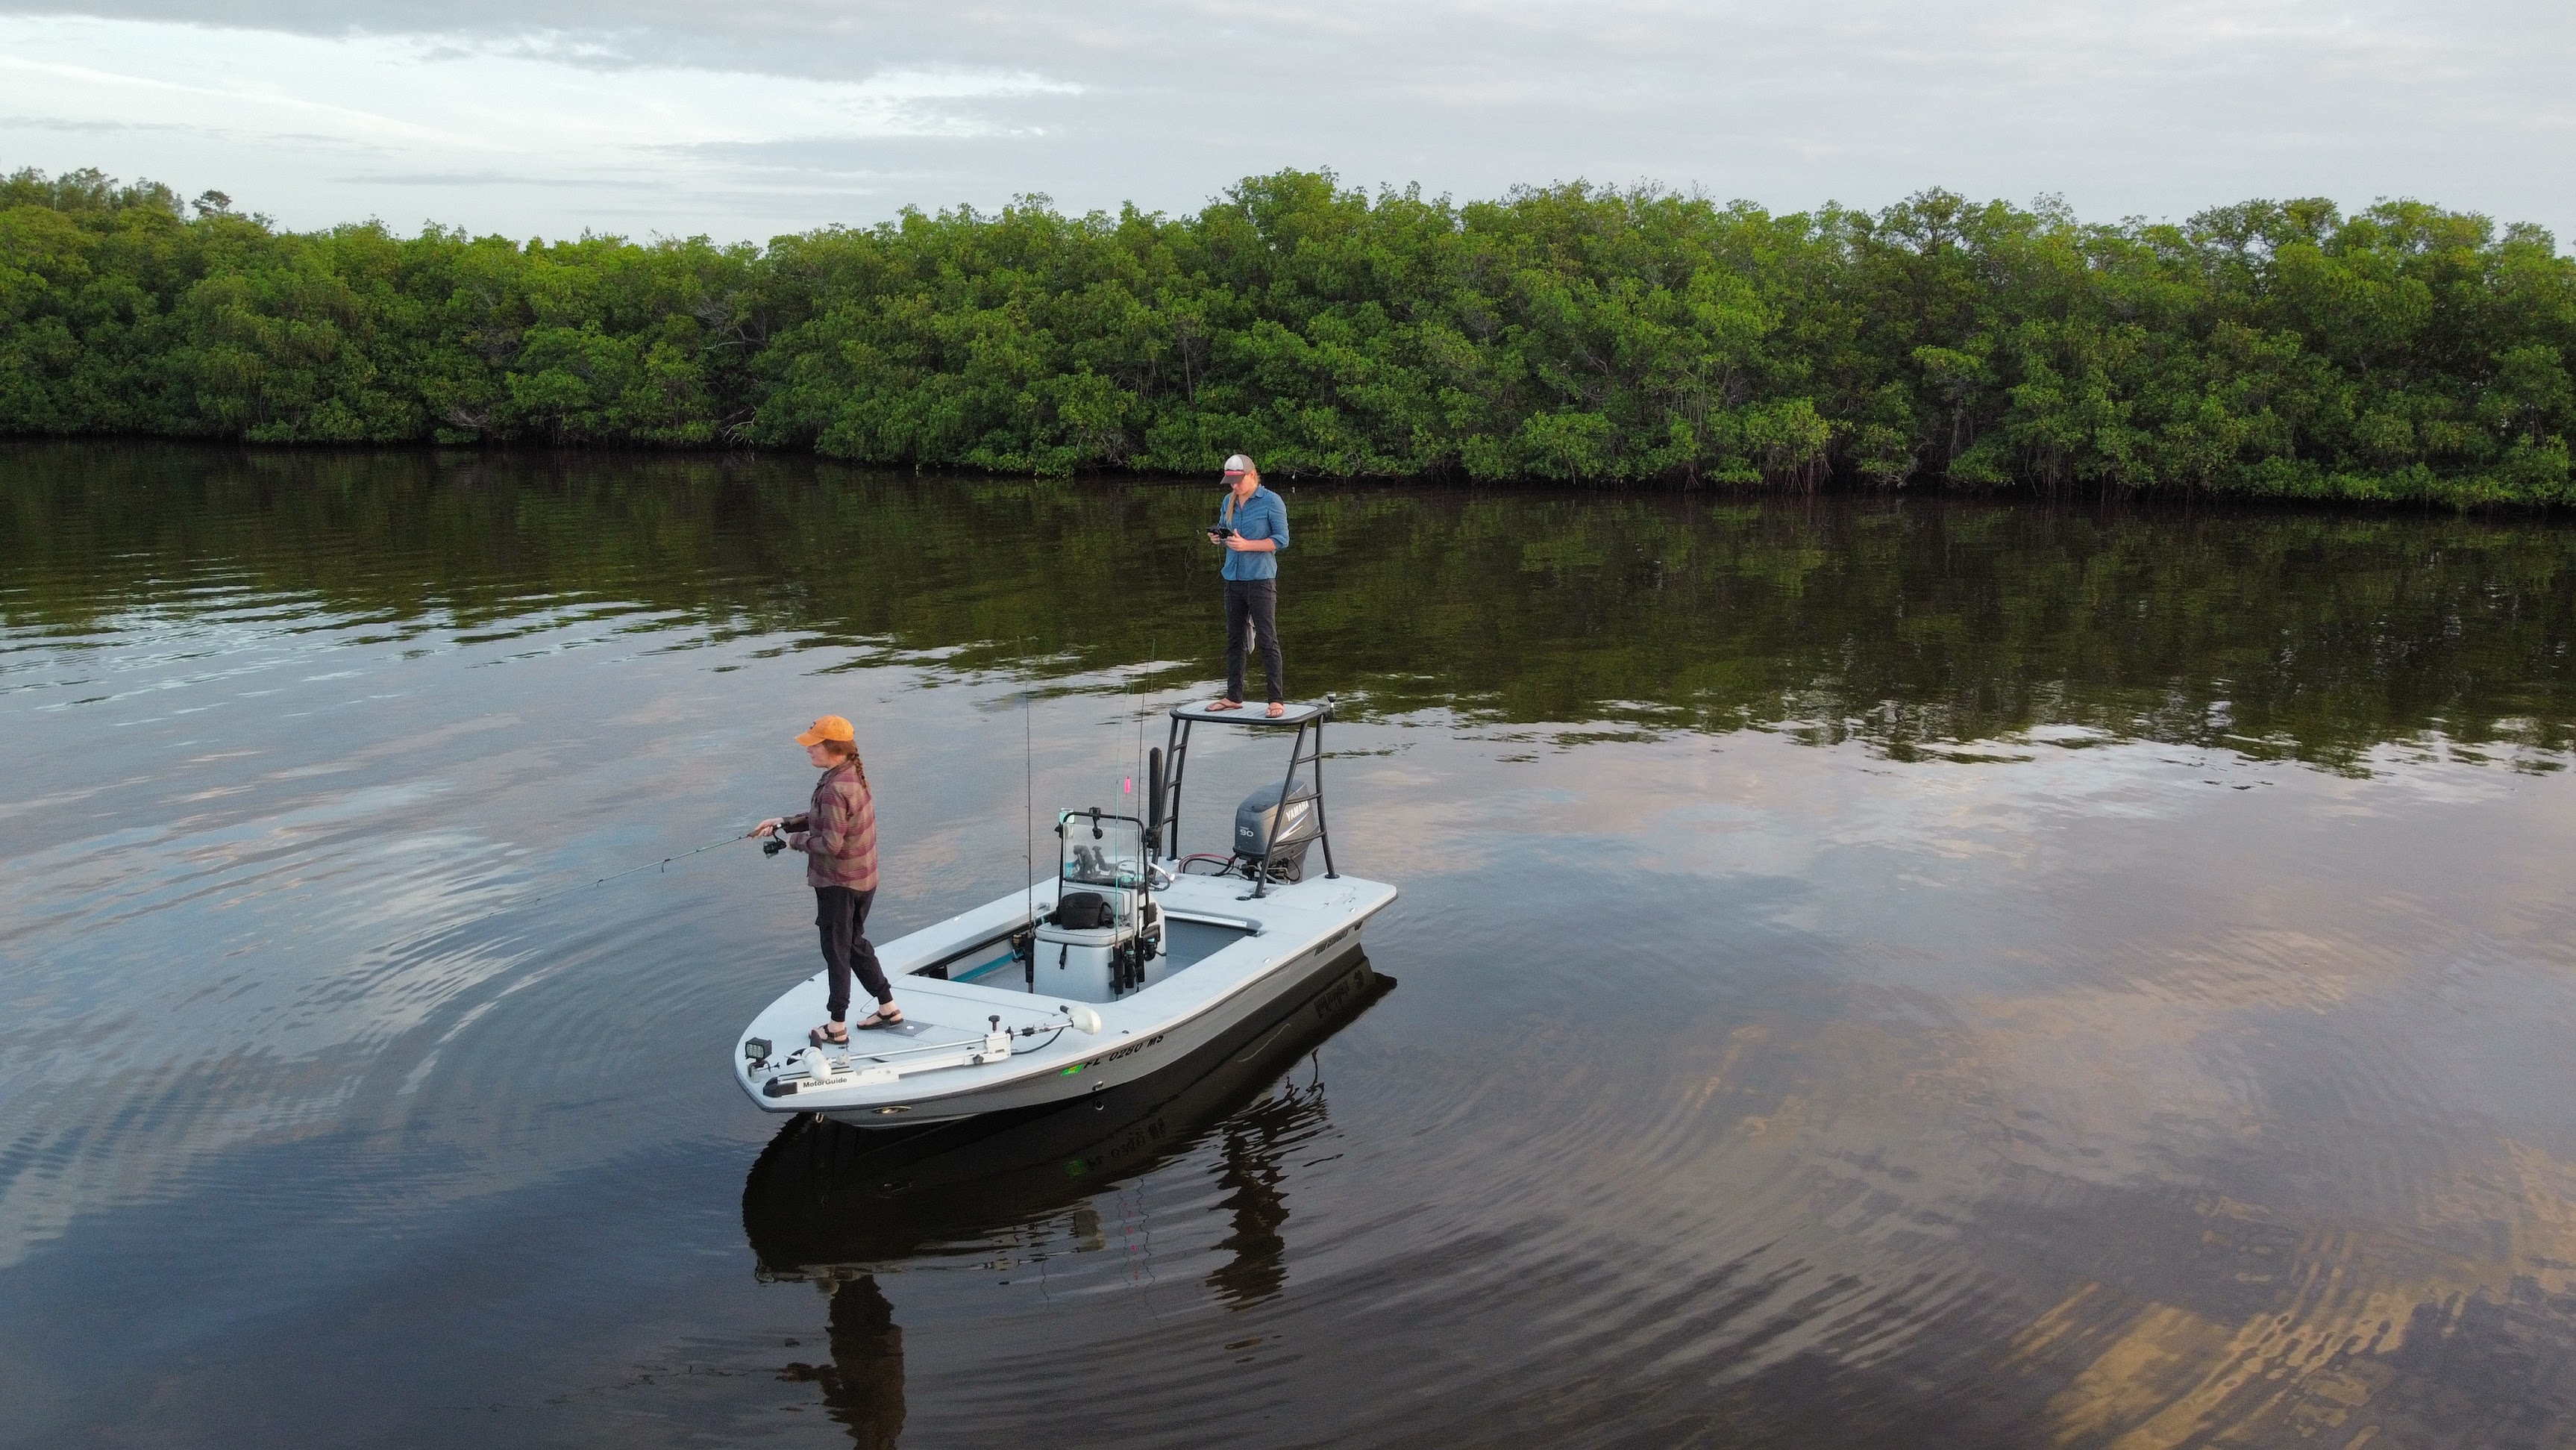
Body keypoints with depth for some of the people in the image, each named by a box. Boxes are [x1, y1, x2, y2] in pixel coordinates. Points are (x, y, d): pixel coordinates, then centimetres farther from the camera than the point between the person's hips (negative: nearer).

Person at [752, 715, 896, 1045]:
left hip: (838, 882, -9)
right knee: (856, 944, 23)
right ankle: (888, 1008, 30)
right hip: (862, 878, 9)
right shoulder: (853, 773, 4)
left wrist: (796, 840, -11)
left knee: (836, 951, 4)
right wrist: (783, 823, 9)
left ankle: (837, 1027, 16)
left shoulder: (835, 789, -26)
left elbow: (831, 843, -28)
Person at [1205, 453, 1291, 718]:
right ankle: (1233, 697, 19)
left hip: (1260, 579, -7)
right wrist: (1218, 536, -1)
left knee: (1267, 640, -6)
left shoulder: (1271, 502, -7)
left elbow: (1281, 539, -10)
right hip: (1233, 578, 7)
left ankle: (1277, 700, -3)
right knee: (1234, 639, 11)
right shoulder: (1228, 502, 12)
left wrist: (1247, 545, -20)